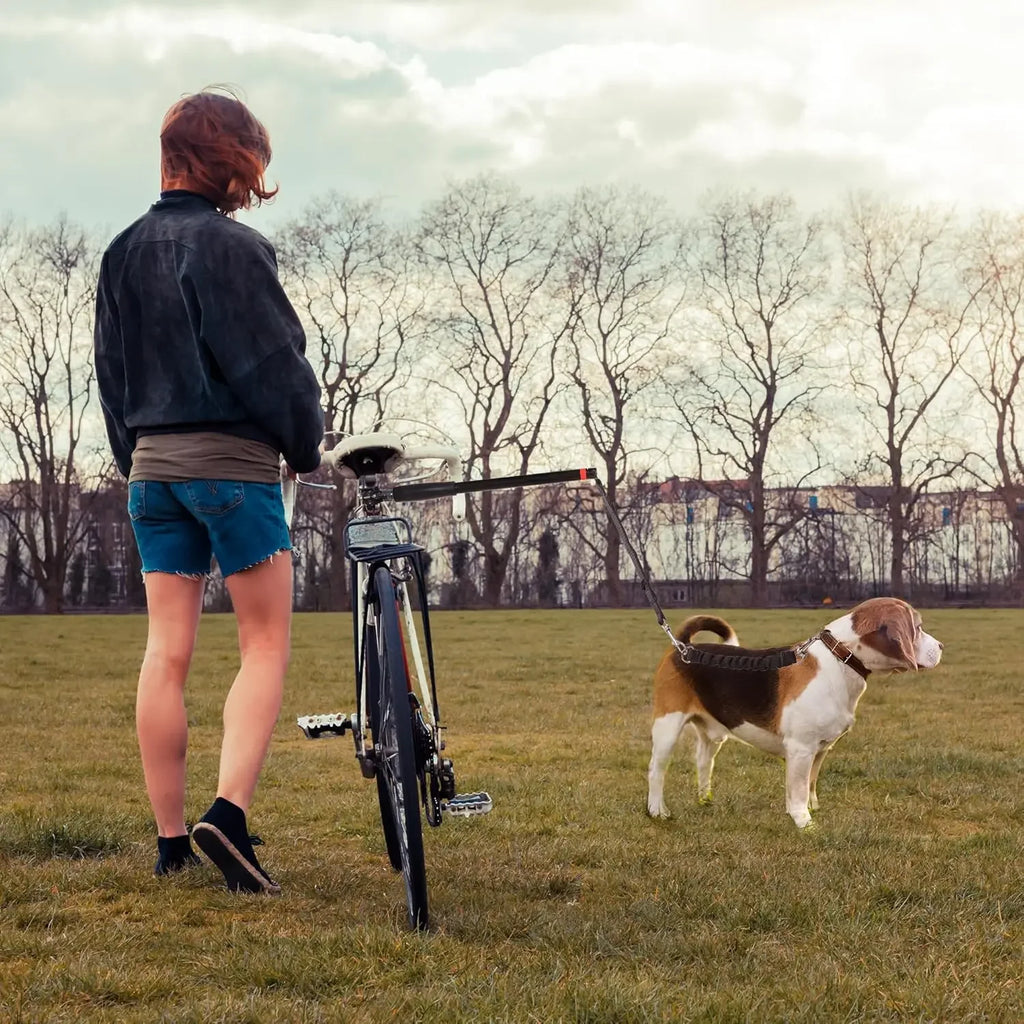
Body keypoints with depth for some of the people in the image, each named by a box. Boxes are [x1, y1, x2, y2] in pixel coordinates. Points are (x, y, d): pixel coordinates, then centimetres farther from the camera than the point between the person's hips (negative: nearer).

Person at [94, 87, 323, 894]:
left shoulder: (124, 251, 10)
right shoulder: (232, 247, -12)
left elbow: (111, 367, 15)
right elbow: (272, 364, -12)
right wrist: (305, 447, 3)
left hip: (153, 464, 7)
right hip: (233, 463, -6)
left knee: (168, 651, 6)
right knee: (267, 644, 1)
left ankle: (171, 840, 9)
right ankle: (229, 813, -14)